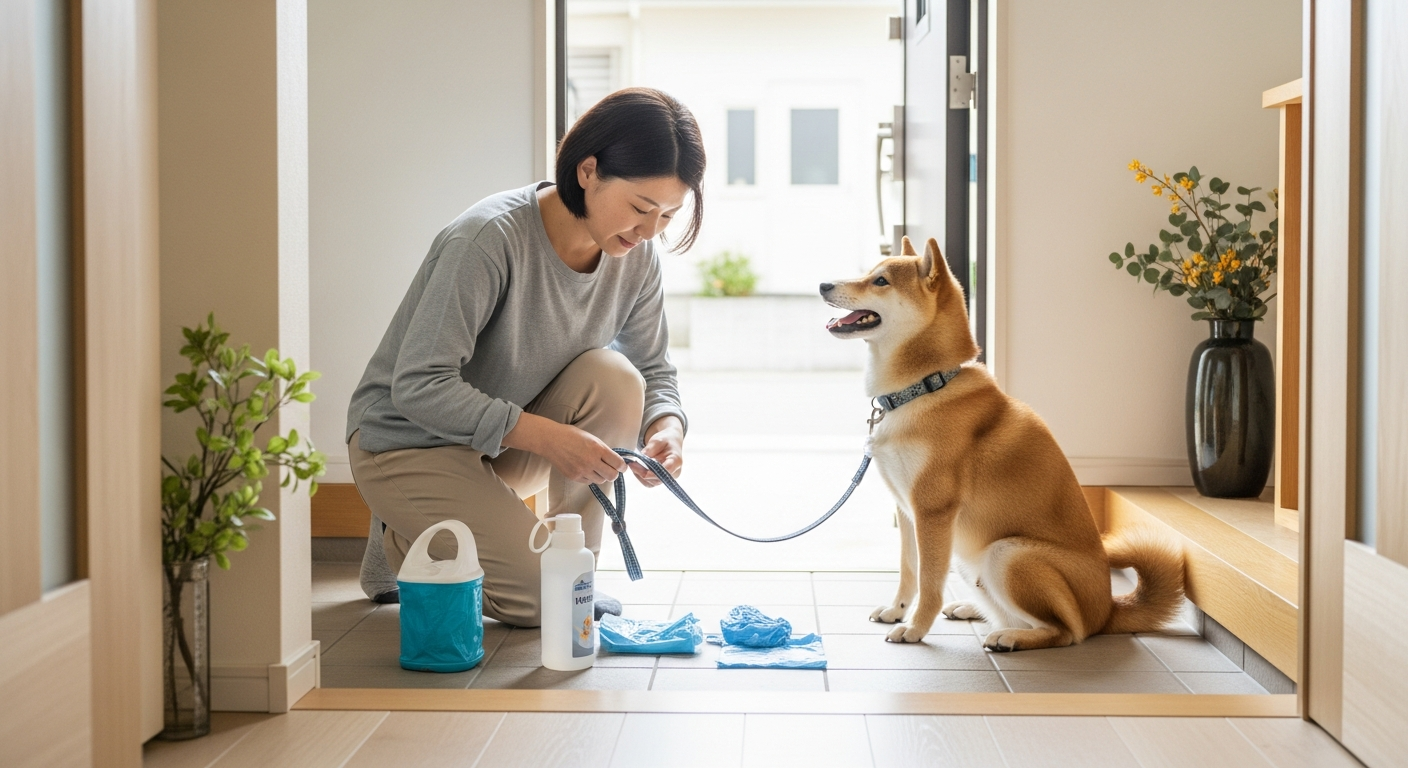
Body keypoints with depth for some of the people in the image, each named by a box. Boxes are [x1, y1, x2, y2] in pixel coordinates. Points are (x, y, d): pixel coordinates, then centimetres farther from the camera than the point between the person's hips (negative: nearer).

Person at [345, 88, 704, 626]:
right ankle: (401, 543, 10)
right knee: (539, 599, -19)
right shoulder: (492, 238, -30)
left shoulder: (635, 253, -10)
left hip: (508, 440, 6)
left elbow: (653, 370, 1)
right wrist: (548, 436, -37)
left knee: (613, 378, -23)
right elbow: (419, 386, -30)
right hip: (411, 440, -6)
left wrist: (666, 430, -23)